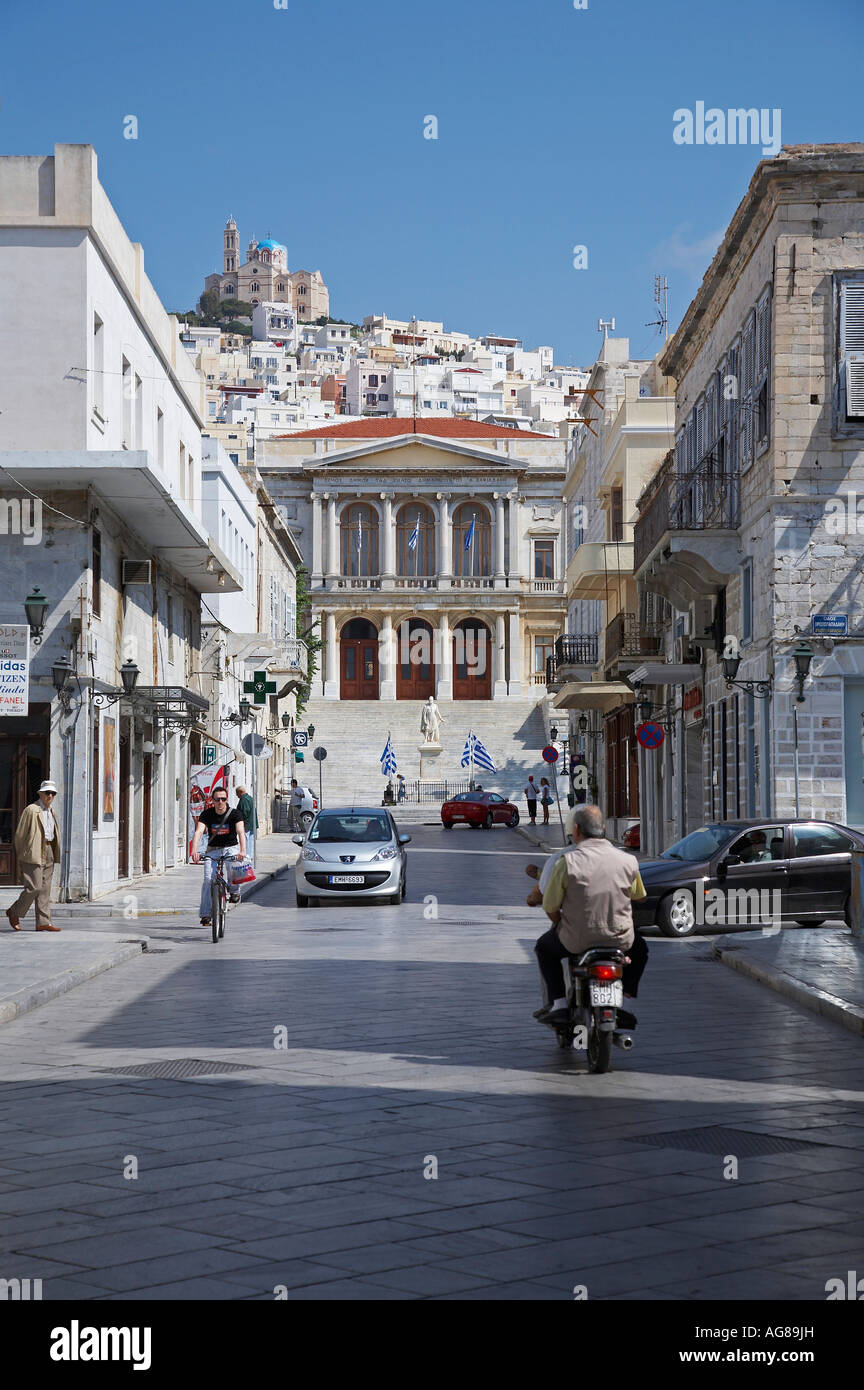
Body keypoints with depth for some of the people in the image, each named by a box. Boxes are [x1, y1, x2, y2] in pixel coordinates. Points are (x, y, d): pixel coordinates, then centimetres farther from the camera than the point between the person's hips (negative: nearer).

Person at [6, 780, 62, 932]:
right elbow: (20, 834, -5)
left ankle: (43, 922, 4)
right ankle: (14, 913, 8)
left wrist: (55, 854, 16)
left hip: (48, 854, 7)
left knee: (45, 889, 4)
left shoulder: (51, 811, 16)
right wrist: (20, 855, -1)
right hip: (34, 854, -7)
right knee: (34, 887, -11)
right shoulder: (31, 810, -8)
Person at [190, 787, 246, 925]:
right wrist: (194, 851, -40)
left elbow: (241, 832, -26)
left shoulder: (234, 814, -11)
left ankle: (235, 891, -4)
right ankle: (205, 915, -11)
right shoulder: (206, 814, -8)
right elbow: (198, 832, -22)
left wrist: (243, 851, -44)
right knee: (208, 879, -17)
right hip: (212, 850, 1)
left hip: (231, 847, -1)